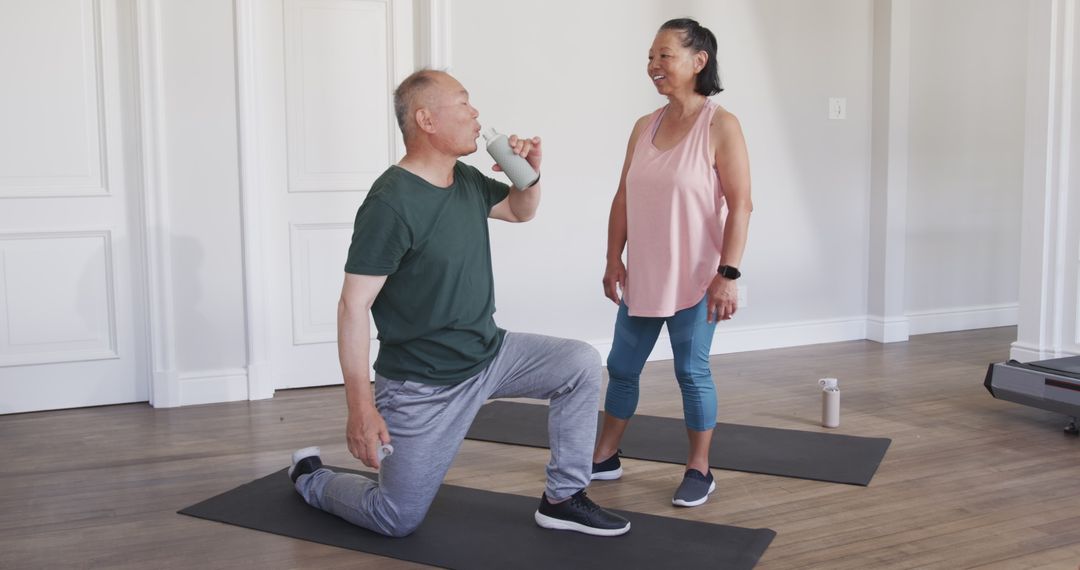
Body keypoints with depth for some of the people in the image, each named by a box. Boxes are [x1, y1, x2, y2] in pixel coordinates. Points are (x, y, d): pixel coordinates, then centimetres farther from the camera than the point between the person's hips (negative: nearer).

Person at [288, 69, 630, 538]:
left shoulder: (466, 180, 1)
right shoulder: (391, 203, -23)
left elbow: (520, 212, 21)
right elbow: (353, 306, -23)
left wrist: (529, 173, -2)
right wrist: (360, 406, -24)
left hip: (489, 354, 7)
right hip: (424, 385, -7)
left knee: (582, 365, -5)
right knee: (397, 521, 1)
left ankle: (562, 499, 7)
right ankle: (310, 477, 30)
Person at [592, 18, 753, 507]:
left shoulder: (721, 126, -11)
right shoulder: (644, 127, 5)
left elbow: (739, 206, -14)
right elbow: (623, 198, 10)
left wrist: (728, 274, -19)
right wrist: (614, 259, 5)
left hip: (695, 280, -6)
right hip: (642, 276, 6)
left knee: (692, 373, 3)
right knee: (621, 367, 13)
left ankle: (699, 471, 19)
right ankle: (605, 458, 29)